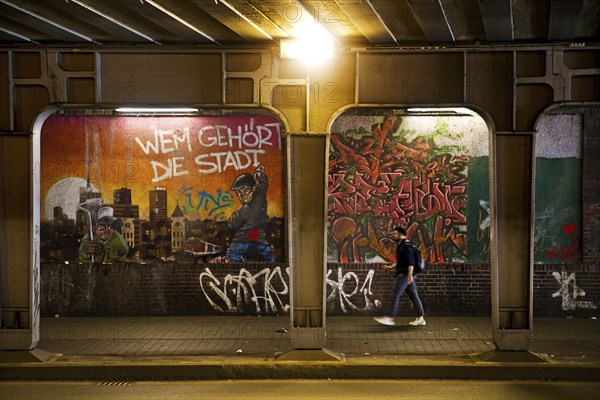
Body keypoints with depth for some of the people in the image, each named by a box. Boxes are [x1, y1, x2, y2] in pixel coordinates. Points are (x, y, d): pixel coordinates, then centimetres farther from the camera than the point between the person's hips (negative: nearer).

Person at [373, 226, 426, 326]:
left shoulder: (406, 245, -12)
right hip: (403, 274, 10)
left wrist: (410, 275, -26)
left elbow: (411, 261, -20)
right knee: (413, 296, 8)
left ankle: (390, 318, -9)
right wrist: (390, 266, 20)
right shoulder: (401, 245, 19)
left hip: (405, 274, -10)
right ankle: (421, 318, 8)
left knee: (395, 295, -9)